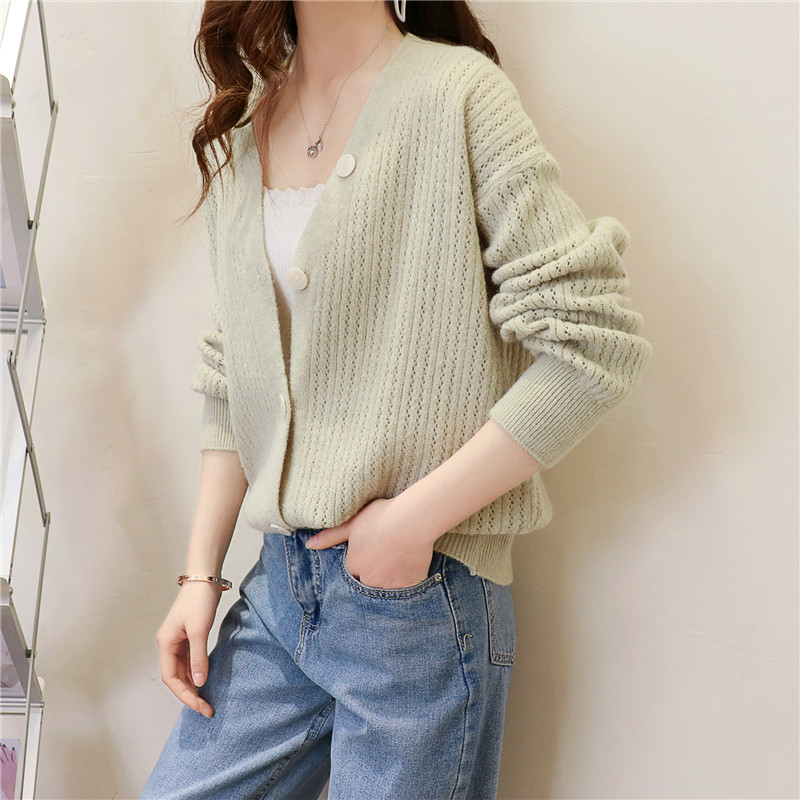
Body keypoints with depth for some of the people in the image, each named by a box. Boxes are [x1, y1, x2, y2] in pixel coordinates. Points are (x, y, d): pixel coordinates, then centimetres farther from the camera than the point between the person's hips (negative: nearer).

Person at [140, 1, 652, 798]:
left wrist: (416, 516, -16)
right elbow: (232, 383, 13)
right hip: (278, 585, 6)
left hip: (422, 599, -5)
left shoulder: (458, 91, -8)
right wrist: (200, 575, 9)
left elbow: (596, 344, -15)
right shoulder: (239, 133, 10)